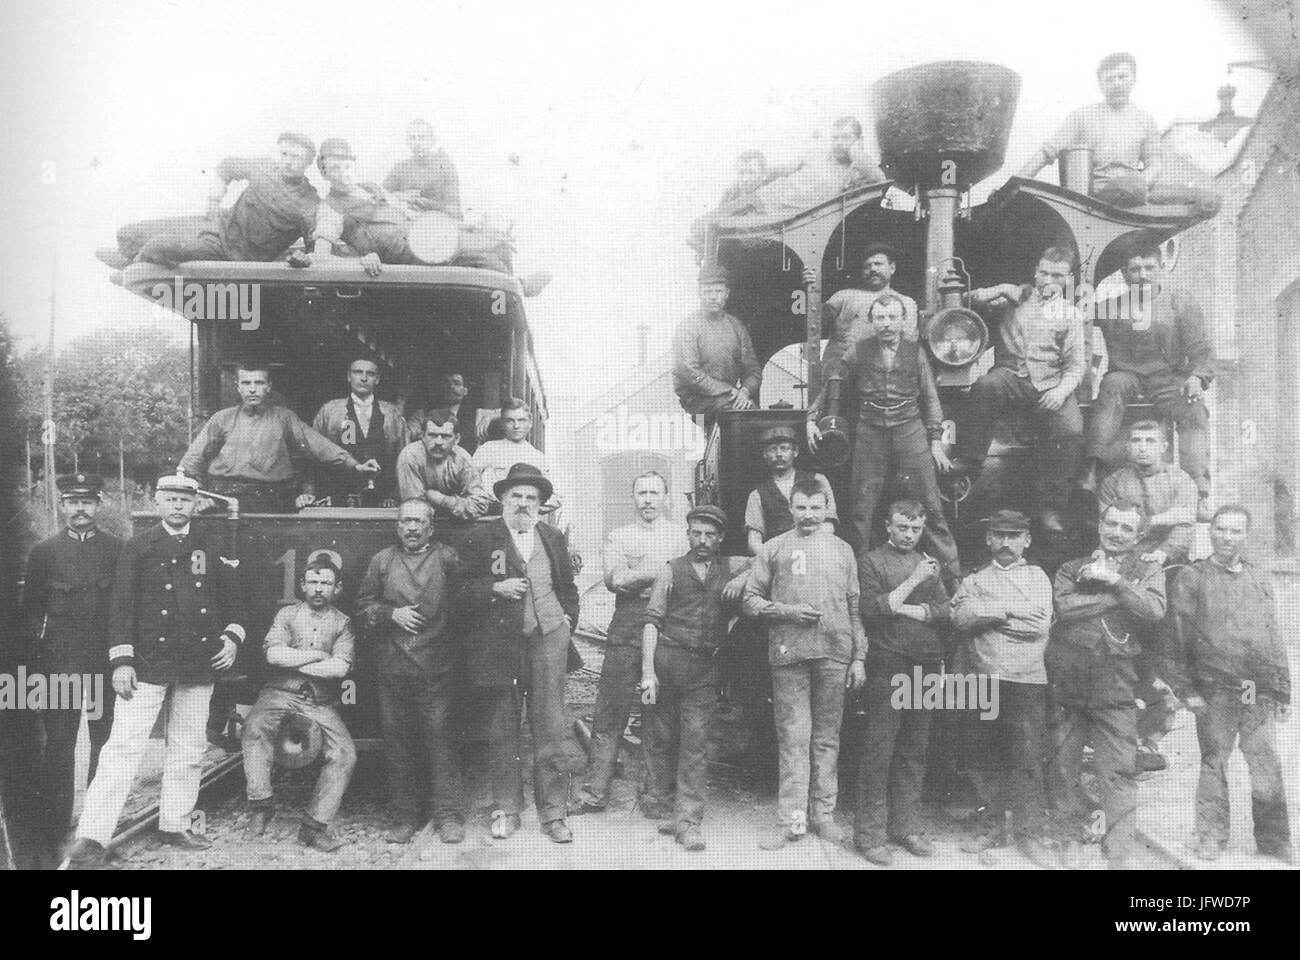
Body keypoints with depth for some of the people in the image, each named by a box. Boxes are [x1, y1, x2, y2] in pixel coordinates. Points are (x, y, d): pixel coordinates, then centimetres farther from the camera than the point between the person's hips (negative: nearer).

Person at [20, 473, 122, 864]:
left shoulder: (118, 549, 6)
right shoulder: (44, 552, 7)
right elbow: (31, 610, 8)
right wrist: (34, 656, 1)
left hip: (107, 660, 1)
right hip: (59, 662, 0)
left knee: (106, 743, 4)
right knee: (59, 745, -1)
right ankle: (53, 835, 4)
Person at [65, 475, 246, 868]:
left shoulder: (209, 551, 12)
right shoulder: (138, 547, 3)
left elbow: (231, 600, 19)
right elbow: (121, 605, -2)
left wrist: (232, 637, 2)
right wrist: (121, 661, -9)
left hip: (199, 667, 4)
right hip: (147, 665, -4)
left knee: (188, 751, 9)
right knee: (124, 745, -8)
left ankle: (175, 825, 22)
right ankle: (92, 838, -7)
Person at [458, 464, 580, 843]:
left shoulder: (553, 538, 14)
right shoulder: (481, 537, 3)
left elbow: (568, 586, 23)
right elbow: (464, 589, 0)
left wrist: (568, 619, 10)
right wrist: (496, 588, -15)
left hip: (547, 639, 2)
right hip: (499, 644, -2)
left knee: (550, 730, -1)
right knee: (502, 731, 6)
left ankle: (553, 812, 6)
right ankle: (506, 809, 18)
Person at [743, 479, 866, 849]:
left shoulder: (842, 550, 15)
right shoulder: (773, 549, 9)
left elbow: (855, 608, 13)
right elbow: (750, 600, 6)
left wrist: (859, 657, 7)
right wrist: (788, 612, -9)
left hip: (835, 654, 2)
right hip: (788, 653, -2)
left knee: (827, 736, 6)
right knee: (793, 737, -2)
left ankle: (823, 814, 14)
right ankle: (791, 819, 1)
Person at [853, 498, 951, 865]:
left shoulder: (929, 563, 16)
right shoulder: (872, 560, 2)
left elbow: (945, 611, 6)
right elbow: (870, 609, -11)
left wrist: (908, 609, -8)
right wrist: (913, 581, -12)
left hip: (927, 665, 5)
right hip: (888, 666, -5)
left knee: (915, 751, 10)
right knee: (879, 750, -3)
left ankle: (906, 827, 19)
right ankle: (870, 832, 3)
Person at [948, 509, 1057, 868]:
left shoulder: (1037, 577, 10)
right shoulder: (975, 578, 14)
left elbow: (1040, 624, -6)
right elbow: (958, 616, -5)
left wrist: (988, 613, -5)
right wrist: (1011, 610, -10)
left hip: (1026, 680, -2)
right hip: (981, 678, 2)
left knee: (1027, 758, -6)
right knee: (983, 755, 6)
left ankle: (1031, 834, 1)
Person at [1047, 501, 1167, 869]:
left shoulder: (1147, 571, 12)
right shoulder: (1071, 569, 13)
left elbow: (1154, 610, -8)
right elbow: (1065, 607, -6)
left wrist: (1114, 581, -11)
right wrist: (1116, 596, -6)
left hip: (1115, 686, -1)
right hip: (1064, 683, 1)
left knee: (1119, 773, -4)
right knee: (1060, 769, 7)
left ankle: (1121, 854, 4)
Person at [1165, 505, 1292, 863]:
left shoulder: (1259, 578, 14)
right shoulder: (1191, 579, 1)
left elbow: (1274, 639, 16)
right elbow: (1178, 639, -2)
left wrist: (1282, 689, 13)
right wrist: (1186, 688, -7)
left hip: (1260, 694, 3)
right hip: (1215, 692, -3)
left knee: (1267, 768, 3)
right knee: (1213, 763, 4)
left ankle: (1274, 841, 15)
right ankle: (1211, 837, 16)